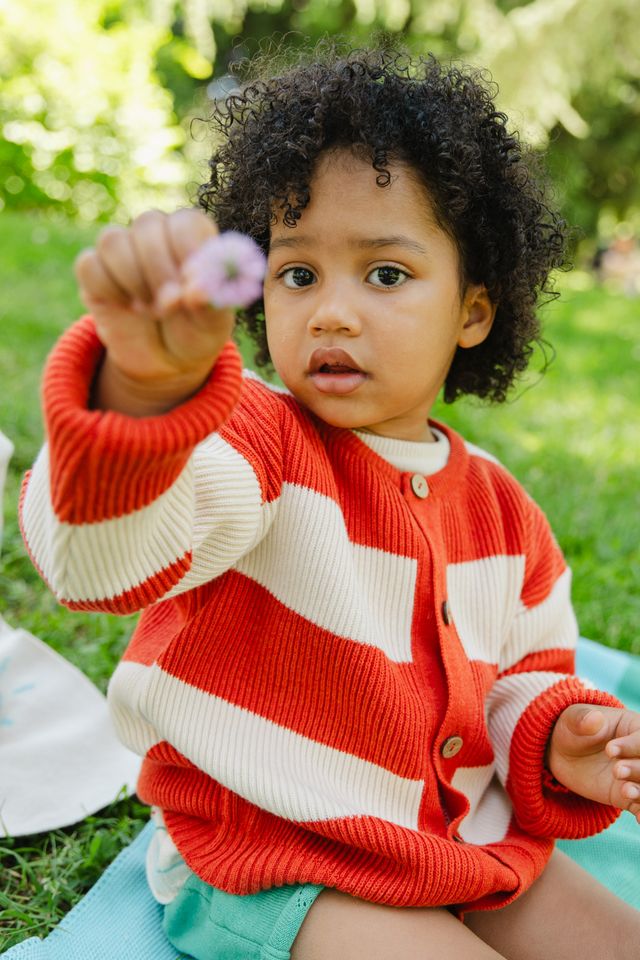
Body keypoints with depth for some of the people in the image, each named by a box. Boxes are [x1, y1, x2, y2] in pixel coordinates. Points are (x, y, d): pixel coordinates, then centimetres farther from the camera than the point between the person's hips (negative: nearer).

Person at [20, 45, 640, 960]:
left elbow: (526, 667, 14)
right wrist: (147, 381, -60)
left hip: (470, 841, 6)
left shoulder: (498, 504, 0)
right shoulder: (257, 443, -18)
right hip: (264, 869, -5)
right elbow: (106, 552, -40)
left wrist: (553, 738, -9)